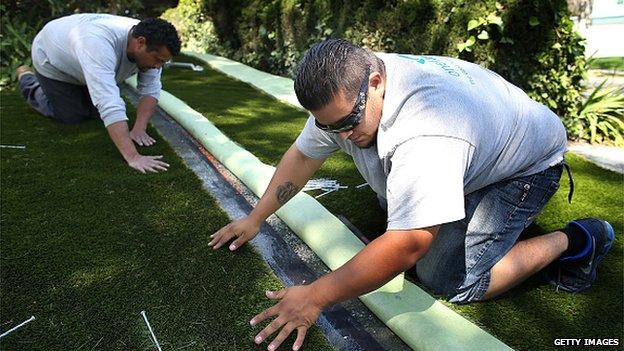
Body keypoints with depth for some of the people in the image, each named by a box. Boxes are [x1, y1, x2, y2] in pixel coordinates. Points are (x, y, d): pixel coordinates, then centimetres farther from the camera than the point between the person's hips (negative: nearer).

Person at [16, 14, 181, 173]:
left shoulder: (150, 45, -25)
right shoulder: (100, 44, -46)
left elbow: (151, 89, -22)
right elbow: (109, 104, -54)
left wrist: (139, 129, -34)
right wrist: (132, 156, -59)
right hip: (53, 58, -5)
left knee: (97, 111, 5)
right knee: (72, 116, 1)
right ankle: (26, 77, 23)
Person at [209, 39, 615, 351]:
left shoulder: (425, 134, -43)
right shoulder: (344, 91, -17)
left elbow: (409, 244, -43)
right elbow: (303, 155, -6)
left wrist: (316, 297, -37)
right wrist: (254, 220, -6)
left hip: (528, 161, -7)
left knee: (450, 279, -16)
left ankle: (574, 241, 1)